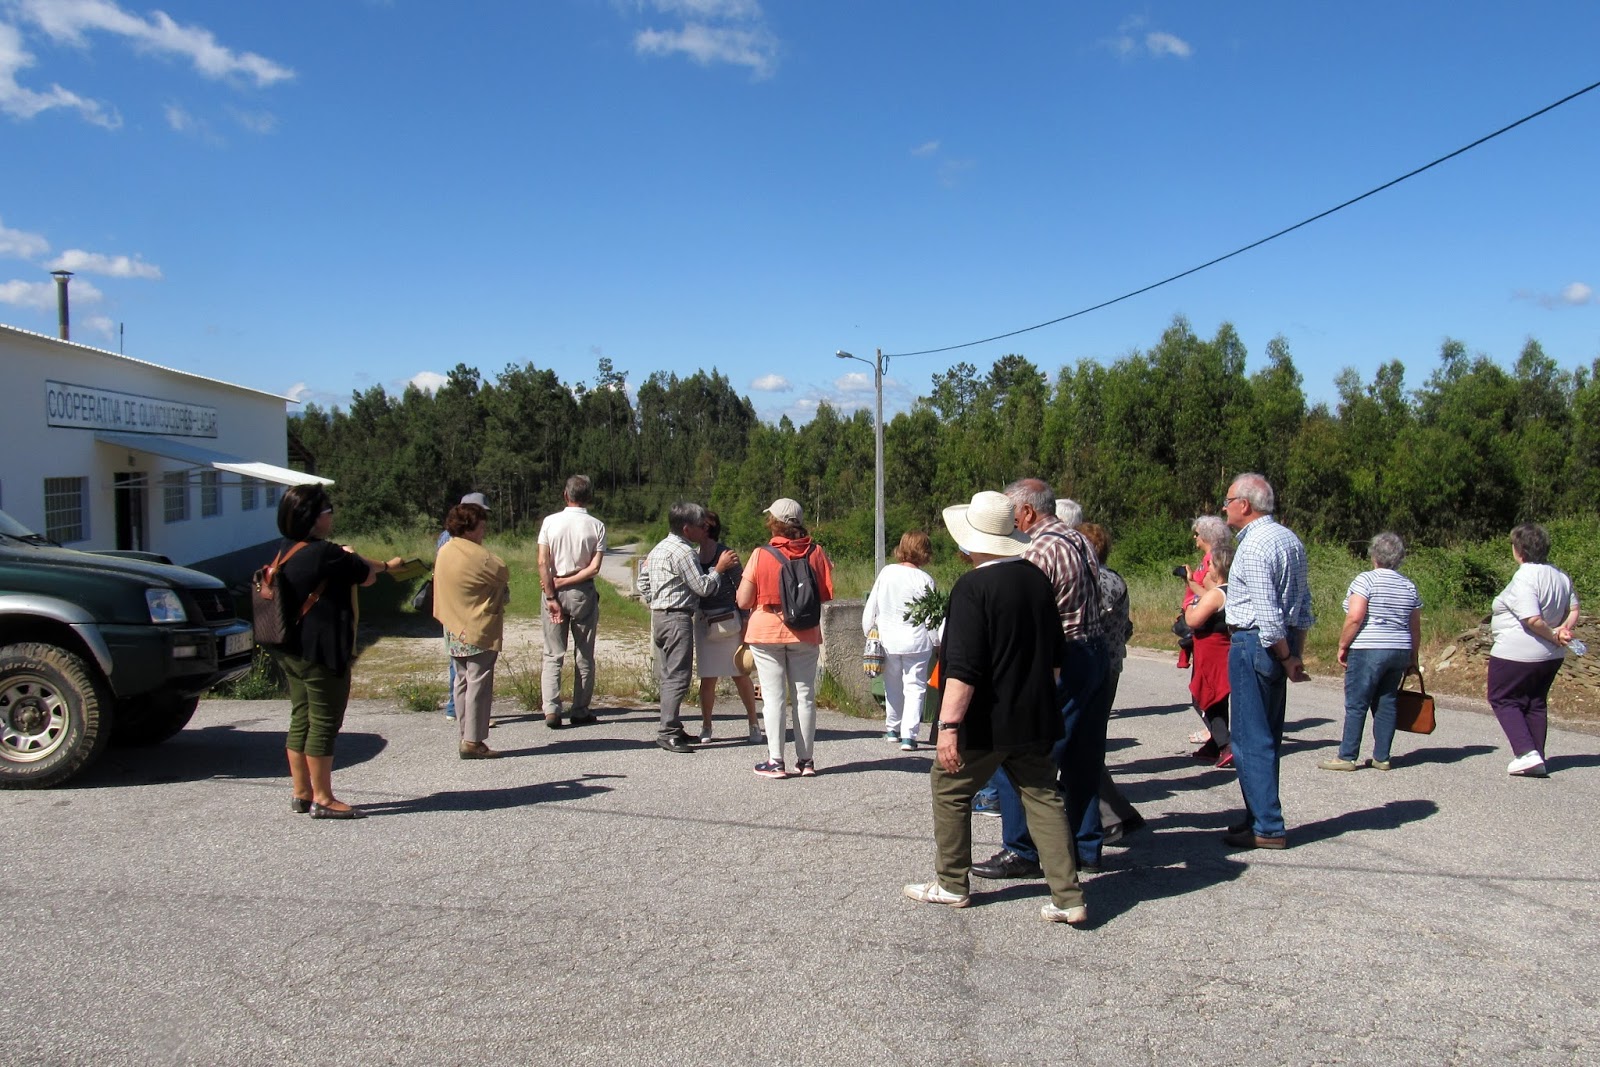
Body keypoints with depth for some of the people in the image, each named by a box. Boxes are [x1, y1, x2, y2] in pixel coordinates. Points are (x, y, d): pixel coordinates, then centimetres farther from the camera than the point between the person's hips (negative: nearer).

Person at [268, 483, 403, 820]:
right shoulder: (322, 554, -20)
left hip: (291, 651, 10)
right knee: (324, 724, -1)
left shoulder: (287, 550, 9)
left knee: (301, 721, 15)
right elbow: (365, 574, -8)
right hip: (321, 652, -10)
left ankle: (301, 793, 23)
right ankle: (323, 799, 6)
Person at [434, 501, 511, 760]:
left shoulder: (444, 552, 8)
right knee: (479, 683, -4)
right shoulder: (478, 556, -18)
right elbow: (504, 574, -10)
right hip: (479, 629, -9)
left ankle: (466, 736, 19)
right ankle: (473, 741, -4)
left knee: (462, 681, 14)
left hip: (454, 629, 9)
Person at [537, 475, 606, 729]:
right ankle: (580, 710, 14)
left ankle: (551, 710, -4)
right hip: (583, 593, 0)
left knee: (553, 655, 6)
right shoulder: (597, 526, -4)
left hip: (554, 592, 1)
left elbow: (543, 562, -9)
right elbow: (594, 568, -11)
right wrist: (563, 582, -6)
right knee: (584, 655, 10)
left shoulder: (550, 522, -3)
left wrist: (552, 596, -8)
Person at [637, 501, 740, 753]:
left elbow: (641, 582, 19)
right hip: (677, 618, -10)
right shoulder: (683, 552, -15)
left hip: (658, 616, 10)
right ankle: (668, 732, -10)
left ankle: (670, 728, 19)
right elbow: (703, 587, -14)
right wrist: (720, 568, -3)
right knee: (678, 676, -9)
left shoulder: (660, 548, 16)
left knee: (667, 676, 13)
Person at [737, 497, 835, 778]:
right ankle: (806, 760, 14)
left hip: (767, 631, -2)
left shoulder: (761, 555, -10)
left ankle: (775, 761, 2)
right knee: (805, 695, 9)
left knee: (774, 696, 2)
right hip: (806, 634, 2)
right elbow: (827, 594, 3)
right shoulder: (816, 552, -3)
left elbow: (743, 601, -8)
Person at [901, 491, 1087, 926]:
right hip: (1035, 718, 7)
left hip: (985, 722, -6)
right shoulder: (1038, 580, 5)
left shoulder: (972, 586, -17)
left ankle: (952, 884, 22)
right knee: (1042, 797, 11)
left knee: (948, 789, 12)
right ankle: (1068, 898, 7)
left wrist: (949, 724, -23)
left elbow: (963, 668, -23)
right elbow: (1056, 654, 15)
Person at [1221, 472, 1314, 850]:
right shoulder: (1290, 539, 12)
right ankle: (1262, 815, 24)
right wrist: (1294, 653, 16)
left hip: (1253, 643, -9)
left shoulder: (1254, 546, -17)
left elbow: (1267, 614, -20)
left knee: (1250, 739, -3)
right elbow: (1304, 605, 15)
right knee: (1267, 736, 16)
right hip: (1282, 645, 10)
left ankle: (1267, 828, 1)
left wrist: (1285, 659, -12)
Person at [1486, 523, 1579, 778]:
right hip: (1551, 656, 9)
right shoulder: (1560, 576, 7)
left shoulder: (1524, 579, -22)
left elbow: (1532, 619, -27)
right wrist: (1562, 630, -1)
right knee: (1536, 703, 17)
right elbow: (1574, 609, 13)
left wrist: (1553, 636, -12)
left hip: (1517, 654, -9)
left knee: (1503, 699, 6)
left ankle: (1527, 753, -6)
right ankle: (1537, 760, 18)